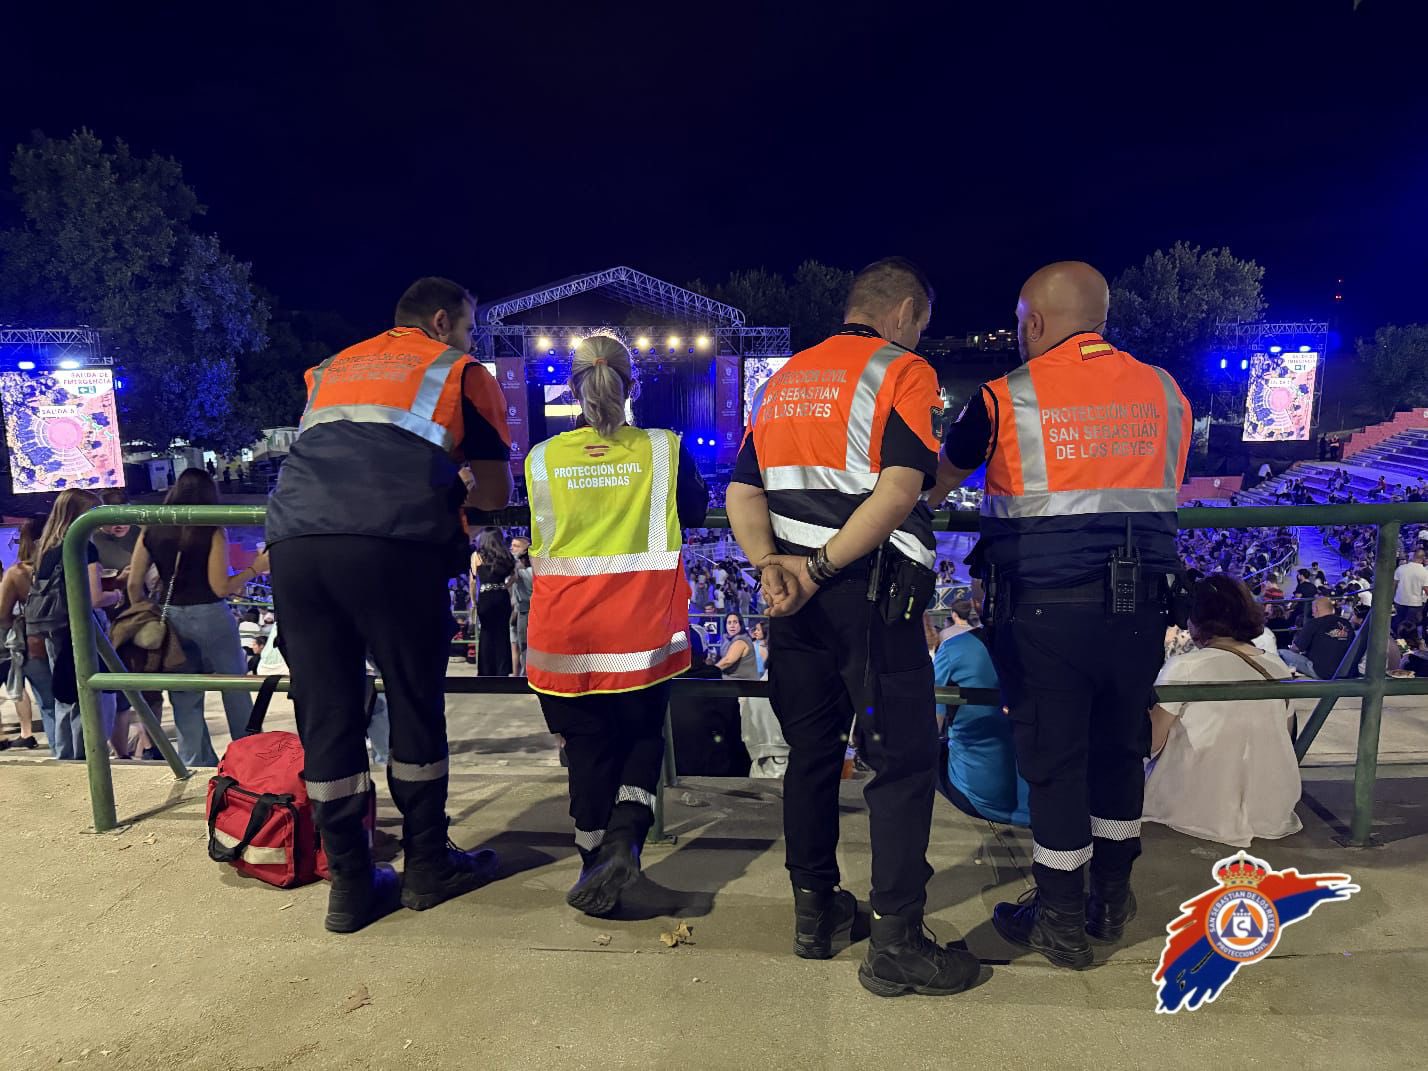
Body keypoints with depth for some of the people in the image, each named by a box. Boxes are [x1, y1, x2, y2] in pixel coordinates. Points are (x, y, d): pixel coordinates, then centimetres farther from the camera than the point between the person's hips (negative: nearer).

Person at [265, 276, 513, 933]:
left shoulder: (331, 369, 31)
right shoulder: (462, 371, 17)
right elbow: (497, 492, 14)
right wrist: (452, 498, 34)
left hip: (294, 542, 5)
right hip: (393, 547, -4)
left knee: (325, 715, 10)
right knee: (415, 705, 10)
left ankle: (351, 886, 20)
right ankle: (428, 867, 23)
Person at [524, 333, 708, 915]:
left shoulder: (542, 457, 0)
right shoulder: (663, 449, -4)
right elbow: (695, 510, 13)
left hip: (566, 626, 1)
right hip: (643, 625, 0)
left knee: (588, 746, 15)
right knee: (643, 735, 18)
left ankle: (594, 860, 19)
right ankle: (625, 835, -1)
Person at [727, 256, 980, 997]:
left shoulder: (782, 381, 17)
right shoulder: (904, 371, -2)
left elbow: (743, 492, 8)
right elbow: (900, 489, -18)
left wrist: (770, 565, -5)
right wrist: (820, 567, -18)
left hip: (795, 593, 7)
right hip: (871, 592, -6)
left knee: (812, 749, 16)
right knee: (905, 760, 3)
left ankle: (815, 911, 27)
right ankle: (895, 942, 9)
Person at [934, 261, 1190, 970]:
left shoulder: (1007, 398, -6)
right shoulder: (1165, 392, 6)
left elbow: (939, 480, 9)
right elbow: (1162, 493, 18)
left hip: (1046, 611, -4)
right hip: (1141, 608, 5)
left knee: (1053, 759, 7)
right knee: (1119, 749, 19)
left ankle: (1060, 923, 21)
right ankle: (1111, 902, 35)